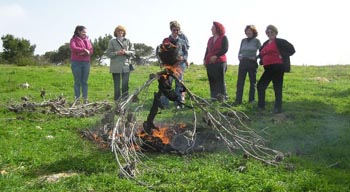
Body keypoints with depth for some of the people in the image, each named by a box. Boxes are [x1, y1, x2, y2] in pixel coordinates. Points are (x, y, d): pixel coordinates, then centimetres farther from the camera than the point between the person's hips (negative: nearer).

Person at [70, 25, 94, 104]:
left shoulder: (87, 40, 16)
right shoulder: (74, 40, 3)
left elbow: (91, 51, 5)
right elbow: (73, 48, -15)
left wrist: (84, 53, -11)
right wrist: (84, 49, -19)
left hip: (86, 62, 4)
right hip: (76, 63, -4)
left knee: (85, 82, 4)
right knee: (77, 81, -2)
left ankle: (85, 99, 5)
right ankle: (77, 99, 0)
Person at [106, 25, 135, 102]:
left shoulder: (128, 41, 11)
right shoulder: (112, 41, 7)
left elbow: (133, 52, 8)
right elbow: (108, 53, 2)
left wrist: (126, 52, -11)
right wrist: (116, 53, -14)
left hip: (126, 66, 1)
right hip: (115, 67, -1)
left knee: (125, 85, 1)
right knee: (117, 85, 3)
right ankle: (117, 101, 10)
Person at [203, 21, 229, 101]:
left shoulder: (223, 38, 0)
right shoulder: (210, 39, 20)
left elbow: (225, 49, -10)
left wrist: (216, 56, -19)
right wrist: (205, 59, 9)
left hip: (220, 62, -6)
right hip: (210, 63, 6)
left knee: (220, 79, -6)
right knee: (212, 80, 5)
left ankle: (222, 95, -2)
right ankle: (214, 96, 10)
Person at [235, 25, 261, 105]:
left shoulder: (256, 41, 0)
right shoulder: (243, 40, 11)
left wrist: (256, 57, -16)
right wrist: (239, 56, -1)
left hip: (252, 63, -3)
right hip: (243, 62, 3)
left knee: (252, 82, 4)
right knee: (240, 82, -3)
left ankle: (251, 100, 11)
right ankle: (238, 100, -1)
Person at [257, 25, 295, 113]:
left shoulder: (280, 42, -4)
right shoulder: (265, 44, 17)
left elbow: (291, 49, -7)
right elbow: (261, 53, 31)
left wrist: (282, 56, -12)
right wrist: (262, 60, 12)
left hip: (277, 67, -8)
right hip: (268, 68, 8)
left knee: (277, 88, -5)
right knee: (260, 85, 6)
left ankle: (278, 108, 0)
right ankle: (261, 106, 17)